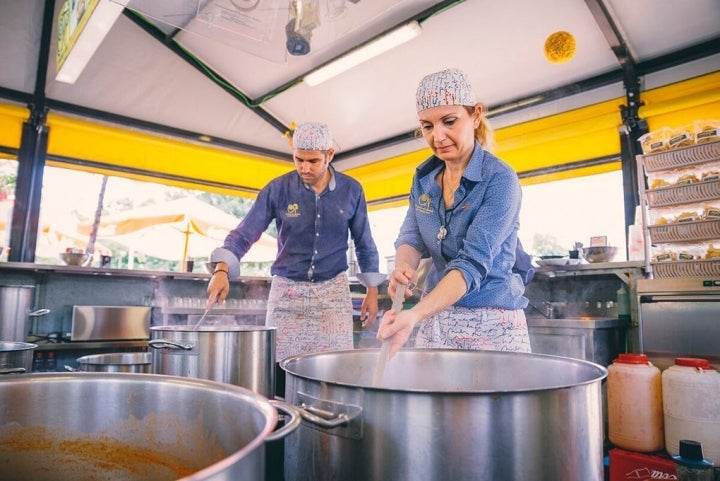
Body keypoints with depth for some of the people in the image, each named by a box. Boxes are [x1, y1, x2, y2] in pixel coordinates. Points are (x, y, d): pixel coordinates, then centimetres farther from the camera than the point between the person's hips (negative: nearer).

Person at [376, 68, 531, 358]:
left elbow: (473, 262, -24)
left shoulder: (500, 180, -15)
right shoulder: (424, 176, 3)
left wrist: (414, 316, -38)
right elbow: (411, 238, 3)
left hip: (491, 324, -5)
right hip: (434, 317, 5)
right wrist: (403, 267, -22)